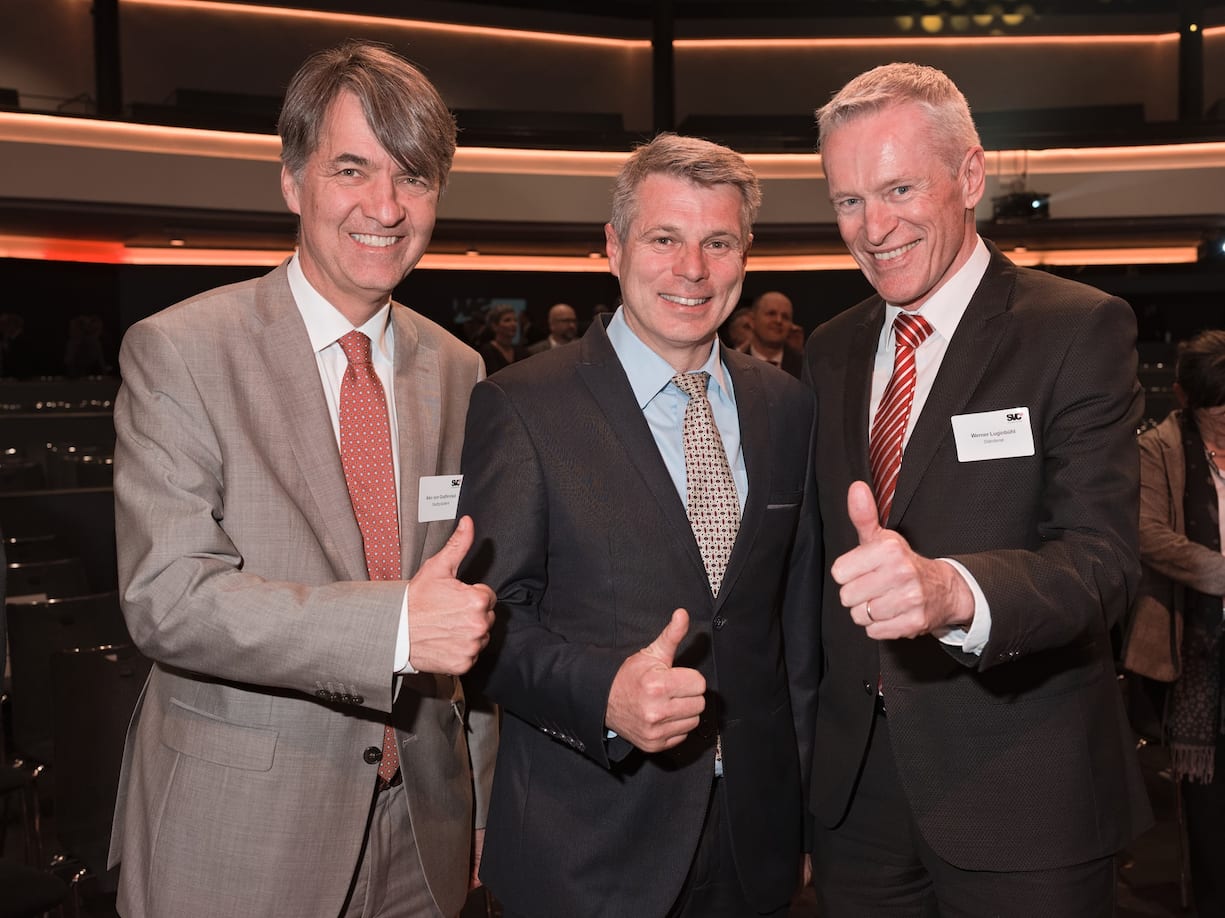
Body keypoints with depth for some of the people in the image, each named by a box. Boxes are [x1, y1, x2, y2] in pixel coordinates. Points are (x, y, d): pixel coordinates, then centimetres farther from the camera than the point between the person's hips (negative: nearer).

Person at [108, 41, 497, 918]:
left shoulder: (457, 370, 3)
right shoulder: (177, 351, -11)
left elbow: (469, 596, 8)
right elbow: (166, 598, -18)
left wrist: (480, 803, 11)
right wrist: (398, 626, -28)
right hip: (235, 840, -4)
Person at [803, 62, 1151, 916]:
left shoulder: (1079, 330, -9)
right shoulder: (829, 352, 7)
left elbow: (1103, 557, -19)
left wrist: (952, 590, -38)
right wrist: (814, 731, 5)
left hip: (1022, 795, -4)